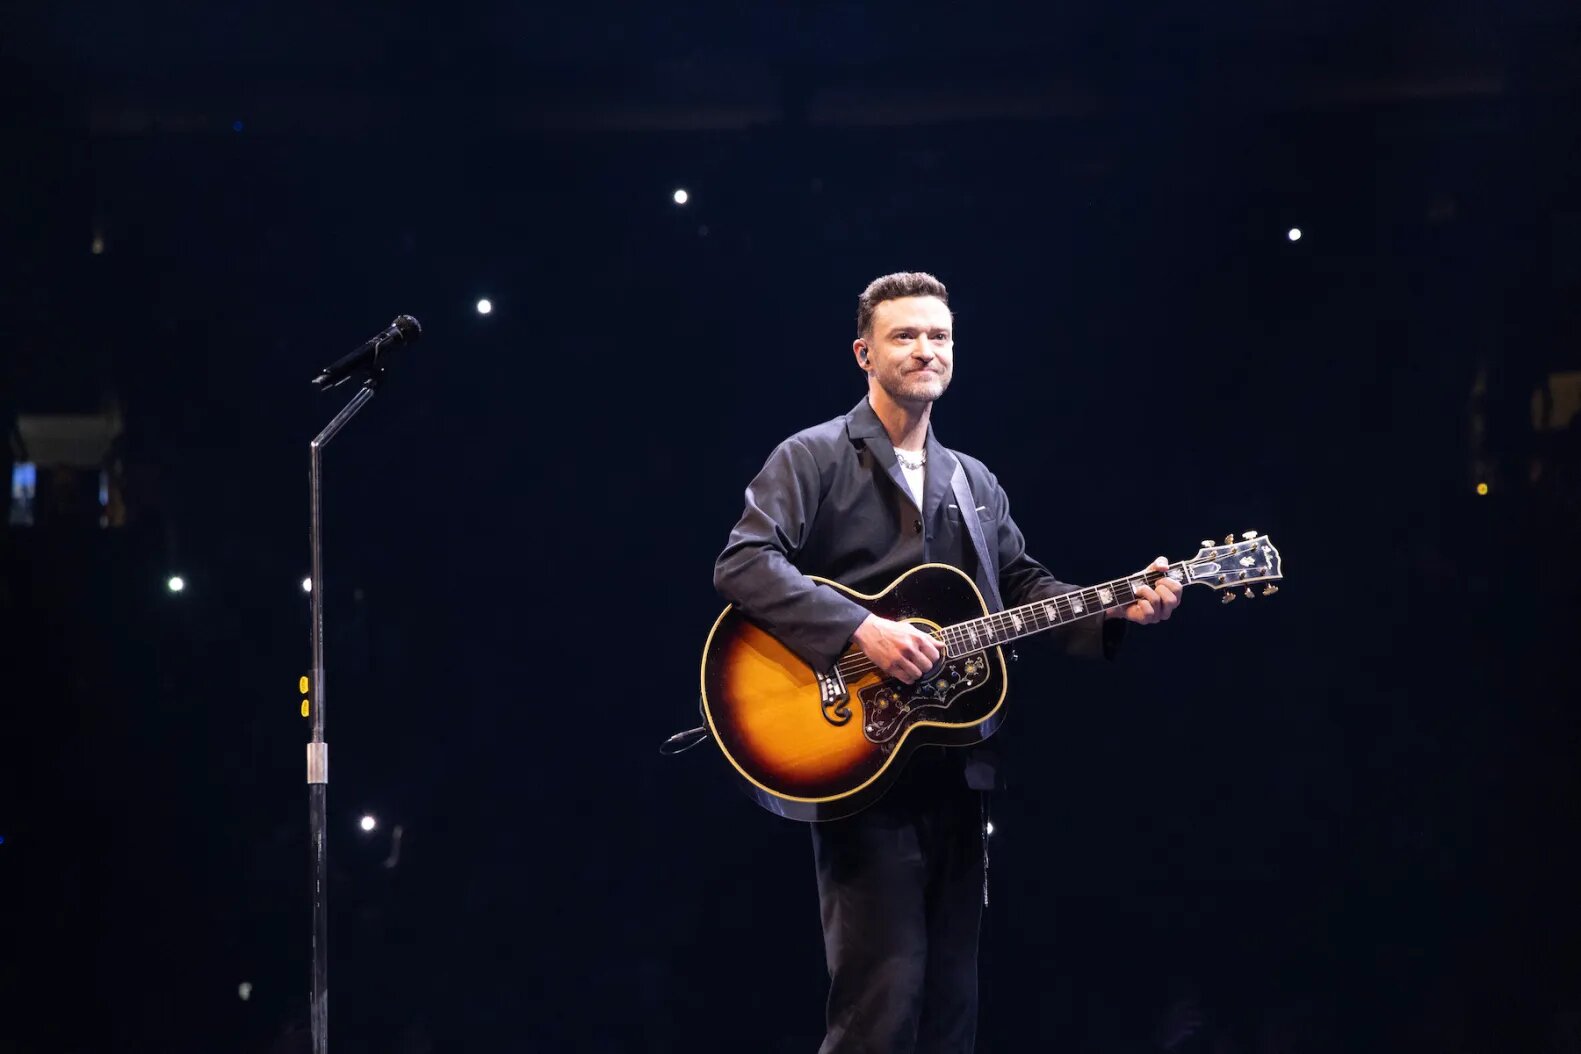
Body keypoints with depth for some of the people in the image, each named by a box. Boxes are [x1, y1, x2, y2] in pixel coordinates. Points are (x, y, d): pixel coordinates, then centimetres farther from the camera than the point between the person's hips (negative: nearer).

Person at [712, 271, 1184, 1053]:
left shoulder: (975, 484, 19)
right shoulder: (814, 459, -2)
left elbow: (1023, 589, 18)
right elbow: (742, 564, -15)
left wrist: (1119, 612, 1)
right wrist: (861, 631, -25)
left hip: (953, 772, 7)